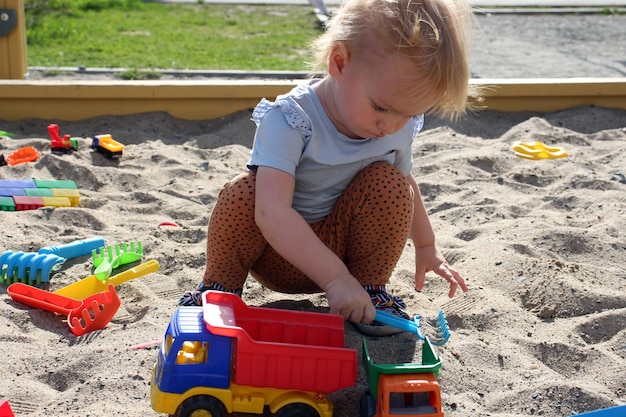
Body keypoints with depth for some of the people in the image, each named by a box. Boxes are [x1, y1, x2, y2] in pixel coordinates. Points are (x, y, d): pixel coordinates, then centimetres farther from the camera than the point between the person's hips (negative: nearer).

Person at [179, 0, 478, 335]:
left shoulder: (399, 127, -11)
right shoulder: (289, 120, -30)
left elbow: (406, 186, 12)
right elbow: (272, 213, -42)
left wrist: (425, 246, 21)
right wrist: (336, 278, -47)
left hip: (342, 248, 3)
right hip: (279, 252, -3)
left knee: (387, 182, -21)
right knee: (242, 193, -31)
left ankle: (371, 285, -3)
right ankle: (220, 284, -6)